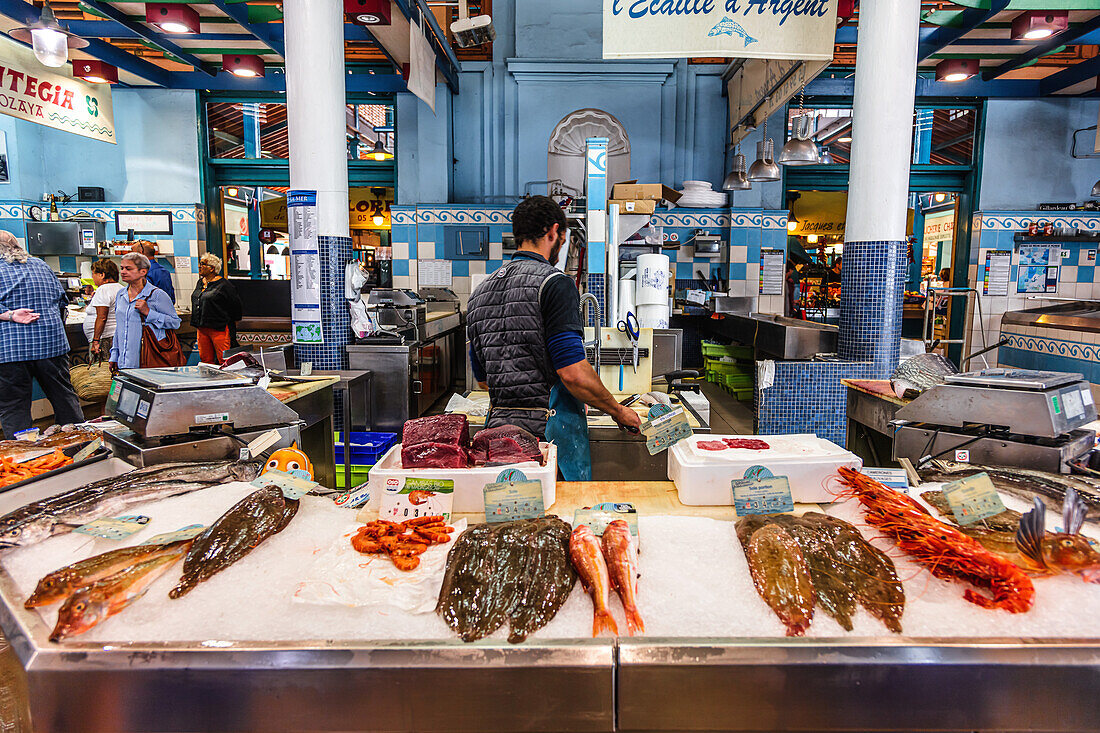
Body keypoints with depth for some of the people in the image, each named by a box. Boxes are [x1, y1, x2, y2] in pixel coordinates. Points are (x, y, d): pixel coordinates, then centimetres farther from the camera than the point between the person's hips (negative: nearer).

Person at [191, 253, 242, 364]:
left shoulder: (223, 284, -8)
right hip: (202, 328, 8)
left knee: (223, 360, -9)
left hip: (219, 328, -8)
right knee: (205, 359, 10)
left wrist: (233, 322, 2)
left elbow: (236, 303, -4)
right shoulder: (200, 283, 15)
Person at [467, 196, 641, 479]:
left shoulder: (480, 292, 13)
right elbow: (573, 372, -16)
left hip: (499, 425, 7)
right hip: (548, 431, -7)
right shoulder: (553, 283, -10)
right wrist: (619, 412, -2)